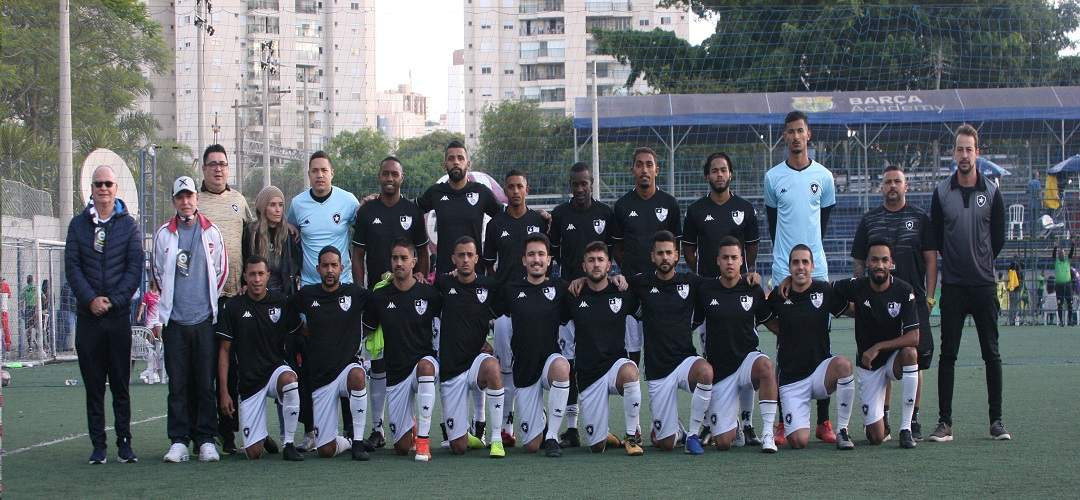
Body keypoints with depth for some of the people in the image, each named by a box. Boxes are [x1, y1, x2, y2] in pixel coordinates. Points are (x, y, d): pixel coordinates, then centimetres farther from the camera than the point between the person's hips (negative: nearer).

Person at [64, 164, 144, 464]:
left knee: (120, 385, 1)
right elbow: (72, 267, 3)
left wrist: (113, 300, -11)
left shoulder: (128, 225, 6)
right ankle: (98, 445, 7)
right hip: (88, 316, 1)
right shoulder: (78, 224, 9)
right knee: (93, 385, 3)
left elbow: (135, 268, -1)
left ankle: (125, 443, 5)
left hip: (119, 316, -1)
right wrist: (90, 299, -10)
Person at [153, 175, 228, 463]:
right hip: (174, 320, 0)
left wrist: (210, 302, 10)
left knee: (206, 383, 0)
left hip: (204, 319, 0)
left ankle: (206, 439, 4)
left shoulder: (211, 232, 7)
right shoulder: (164, 234, 8)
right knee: (178, 383, 0)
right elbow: (157, 275, 14)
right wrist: (158, 314, 11)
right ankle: (179, 441, 2)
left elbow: (221, 271, 12)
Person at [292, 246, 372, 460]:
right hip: (319, 376, 1)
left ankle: (358, 441, -27)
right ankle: (346, 441, 31)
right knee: (326, 450, -7)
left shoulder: (354, 292, 2)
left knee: (357, 376, -42)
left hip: (348, 364, -1)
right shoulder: (307, 295, 5)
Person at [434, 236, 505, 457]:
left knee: (491, 366, -42)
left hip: (477, 358, -1)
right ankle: (474, 434, 35)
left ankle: (497, 439, -30)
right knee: (458, 447, -5)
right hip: (451, 369, 1)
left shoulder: (490, 286, 2)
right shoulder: (444, 284, 4)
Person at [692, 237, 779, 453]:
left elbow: (769, 320, 15)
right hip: (718, 368, 0)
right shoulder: (705, 290, -1)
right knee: (722, 442, -6)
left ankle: (768, 433, -30)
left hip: (747, 359, 0)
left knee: (765, 365, -40)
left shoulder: (753, 290, 0)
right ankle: (733, 425, 34)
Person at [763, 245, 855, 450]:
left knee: (843, 364, -36)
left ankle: (842, 431, -18)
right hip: (791, 377, 0)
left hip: (820, 369, 0)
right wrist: (784, 332, 7)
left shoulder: (824, 290, -2)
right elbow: (766, 319, 17)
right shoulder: (779, 295, -1)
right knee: (798, 441, -16)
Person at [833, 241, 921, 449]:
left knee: (910, 353, -38)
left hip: (893, 358, 0)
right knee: (876, 437, -9)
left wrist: (877, 347, -24)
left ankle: (906, 428, -26)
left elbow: (913, 338, -21)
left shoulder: (903, 291, -14)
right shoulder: (857, 287, -11)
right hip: (868, 366, 0)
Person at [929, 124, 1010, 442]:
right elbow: (935, 237, 10)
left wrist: (982, 263, 12)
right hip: (952, 285, 0)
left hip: (984, 285, 0)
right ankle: (945, 422, 2)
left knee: (992, 355, 3)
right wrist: (956, 261, 10)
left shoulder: (992, 192, 2)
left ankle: (996, 421, 8)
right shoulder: (941, 192, 3)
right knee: (947, 355, 0)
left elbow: (999, 238, 10)